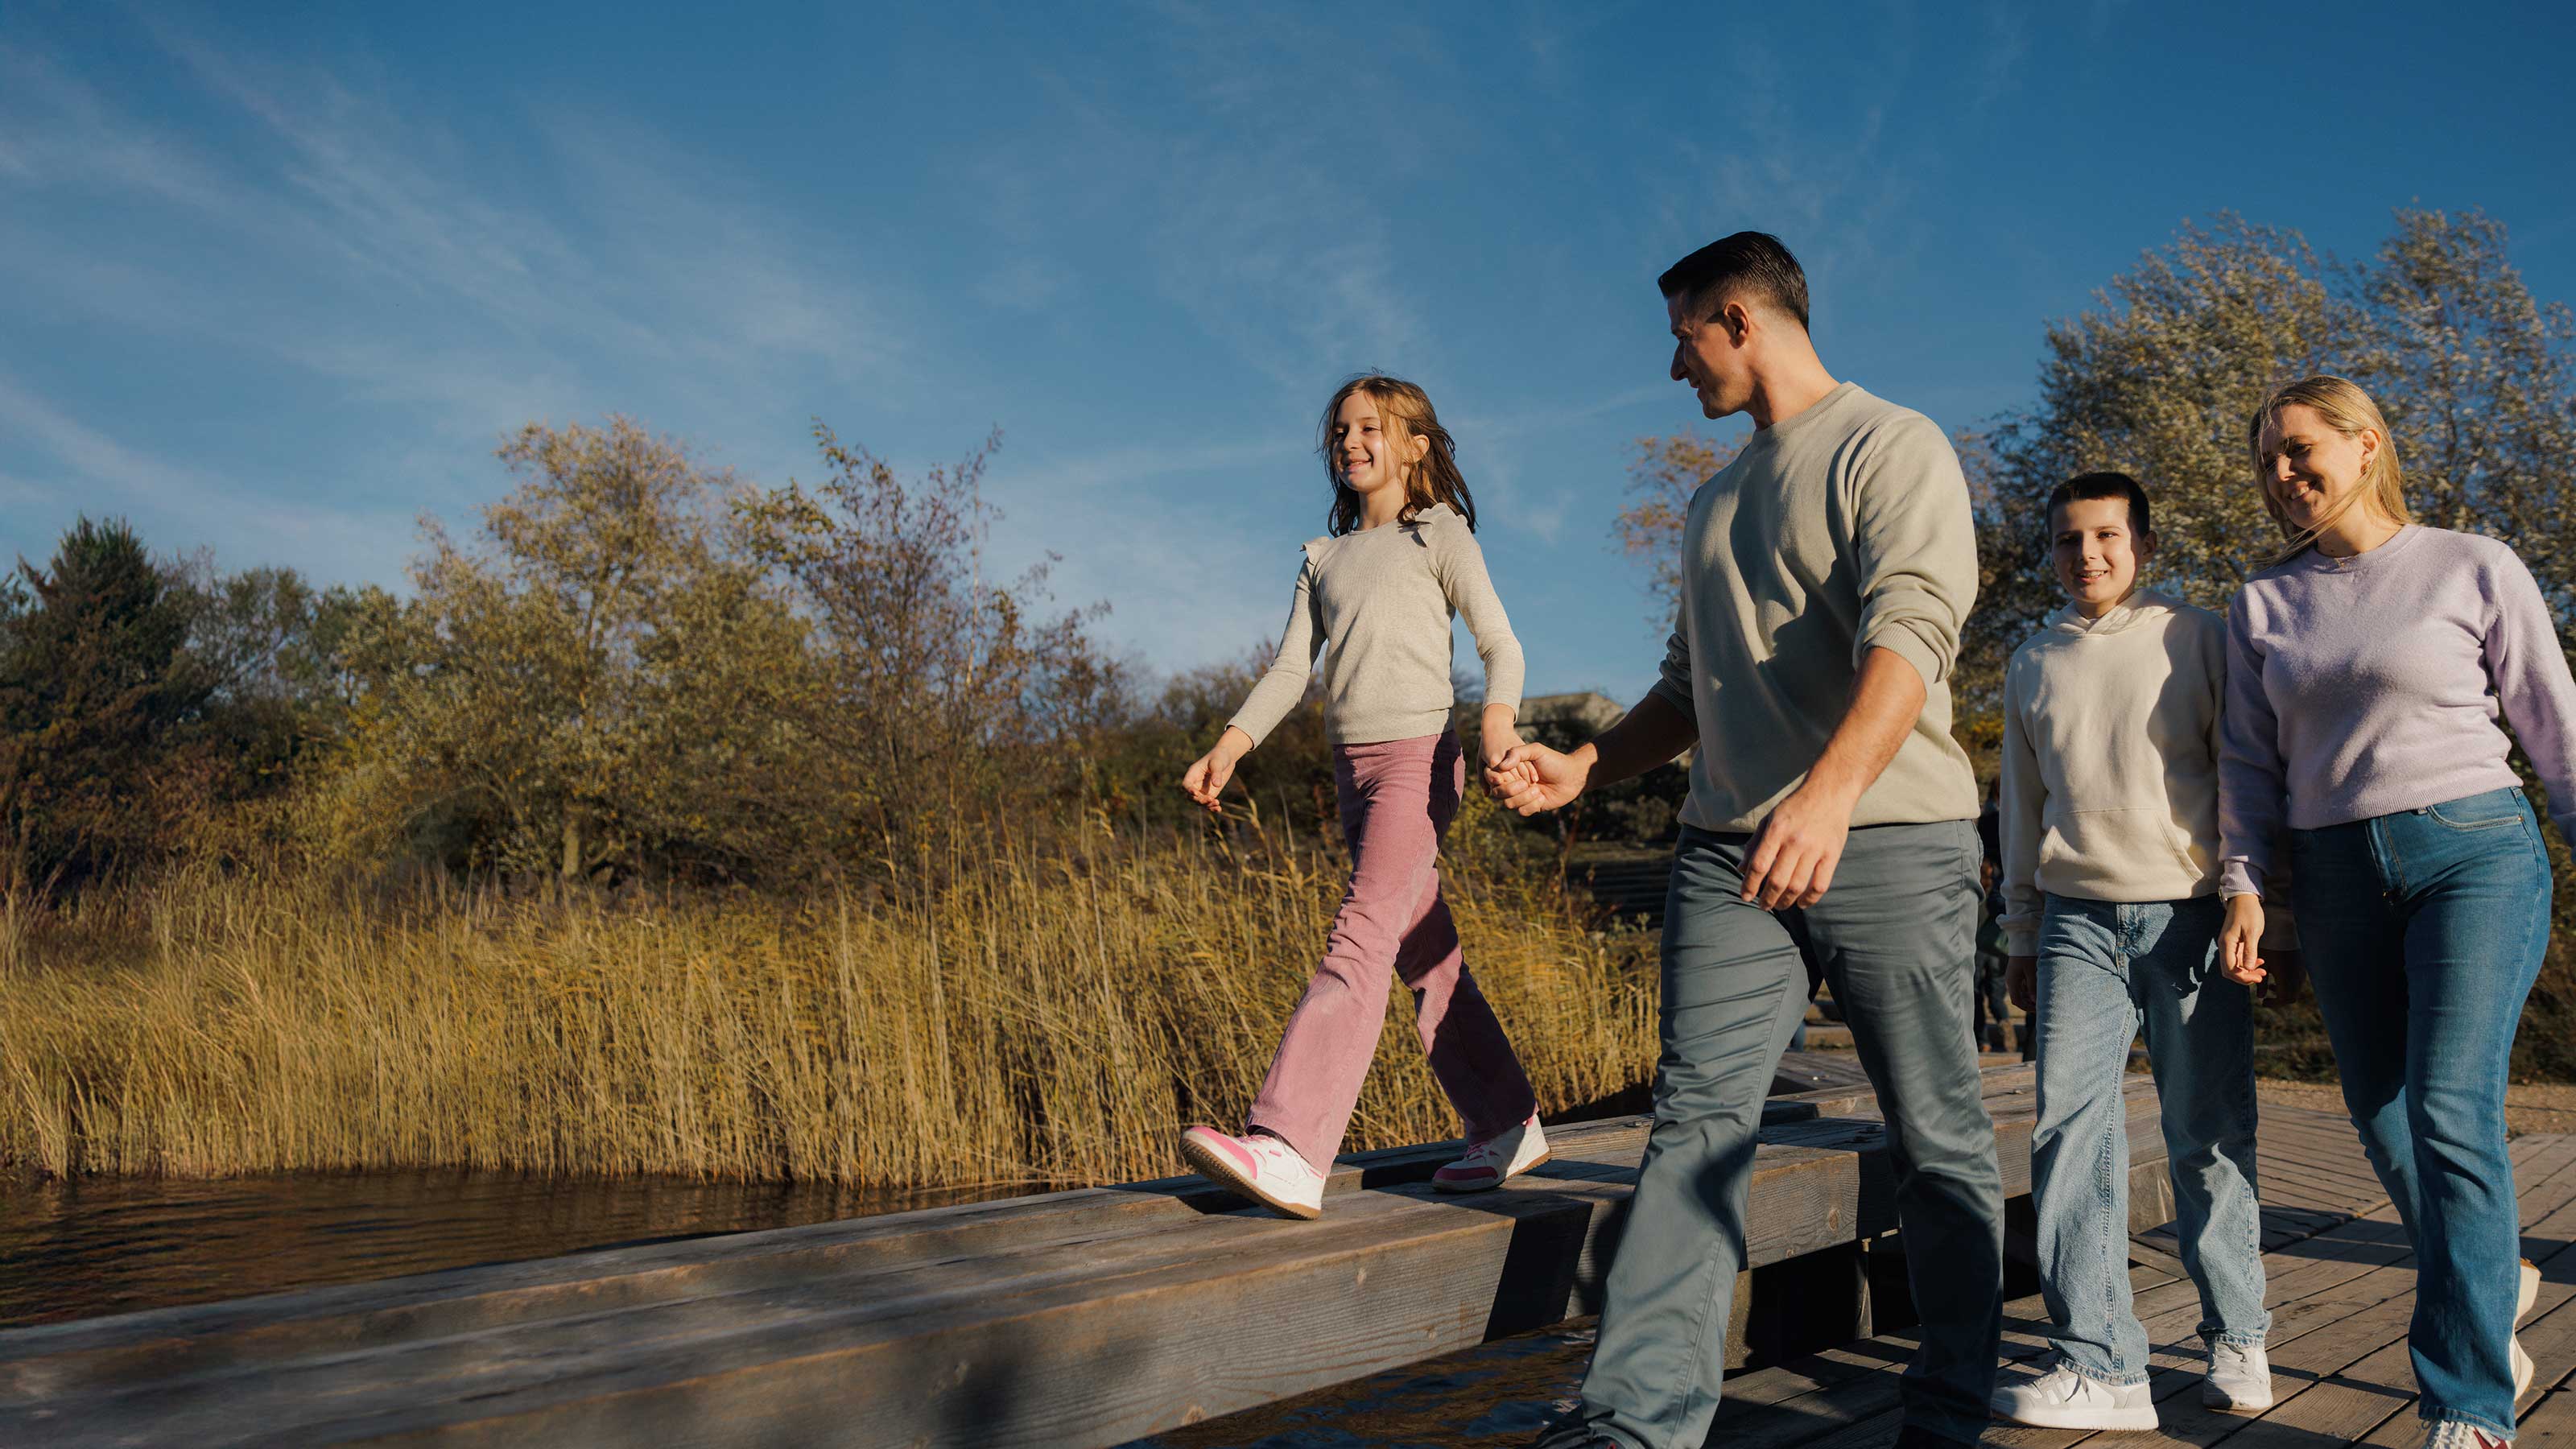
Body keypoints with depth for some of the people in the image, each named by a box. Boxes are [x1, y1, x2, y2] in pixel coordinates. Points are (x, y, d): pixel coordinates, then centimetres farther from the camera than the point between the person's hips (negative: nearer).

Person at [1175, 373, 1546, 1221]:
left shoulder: (1438, 534, 4)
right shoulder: (1323, 558, 21)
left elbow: (1499, 642, -3)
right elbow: (1291, 668, 13)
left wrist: (1499, 718, -24)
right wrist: (1231, 744, -3)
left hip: (1418, 755, -7)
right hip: (1354, 768, 7)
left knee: (1361, 937, -20)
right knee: (1425, 957, 9)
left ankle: (1289, 1150, -32)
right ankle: (1506, 1127, 20)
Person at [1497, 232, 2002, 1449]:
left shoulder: (1892, 450, -1)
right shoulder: (1714, 503, 23)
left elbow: (1910, 631, -18)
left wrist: (1831, 790, -34)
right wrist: (1585, 768, 14)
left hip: (1889, 842, -6)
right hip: (1728, 850, 6)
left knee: (1937, 1141, 3)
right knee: (1697, 1122, -4)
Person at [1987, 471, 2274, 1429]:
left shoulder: (2199, 639, 5)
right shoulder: (2033, 666, 15)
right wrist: (2020, 937, 18)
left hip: (2189, 917, -2)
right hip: (2079, 924, 3)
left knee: (2209, 1141, 0)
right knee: (2069, 1133, -8)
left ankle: (2236, 1342, 18)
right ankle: (2101, 1368, -7)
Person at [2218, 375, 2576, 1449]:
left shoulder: (2475, 570, 1)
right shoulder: (2263, 605, 11)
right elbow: (2251, 765, 12)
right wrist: (2244, 887, 3)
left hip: (2474, 848, -4)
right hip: (2339, 873, 4)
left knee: (2450, 1109, -15)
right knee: (2382, 1121, 7)